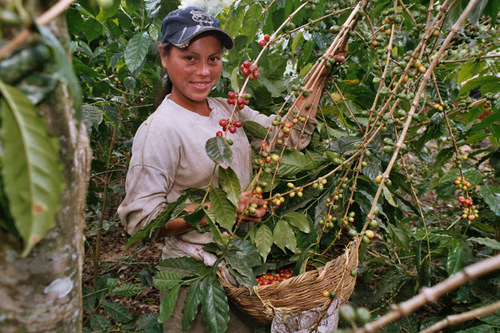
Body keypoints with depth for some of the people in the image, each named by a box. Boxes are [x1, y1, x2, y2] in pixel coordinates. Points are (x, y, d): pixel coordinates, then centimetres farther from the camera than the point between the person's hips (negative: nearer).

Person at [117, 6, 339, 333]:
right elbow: (140, 219, -21)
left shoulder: (228, 110, 2)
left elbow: (290, 135, 3)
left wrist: (318, 78, -2)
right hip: (196, 274, -7)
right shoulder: (159, 130, -20)